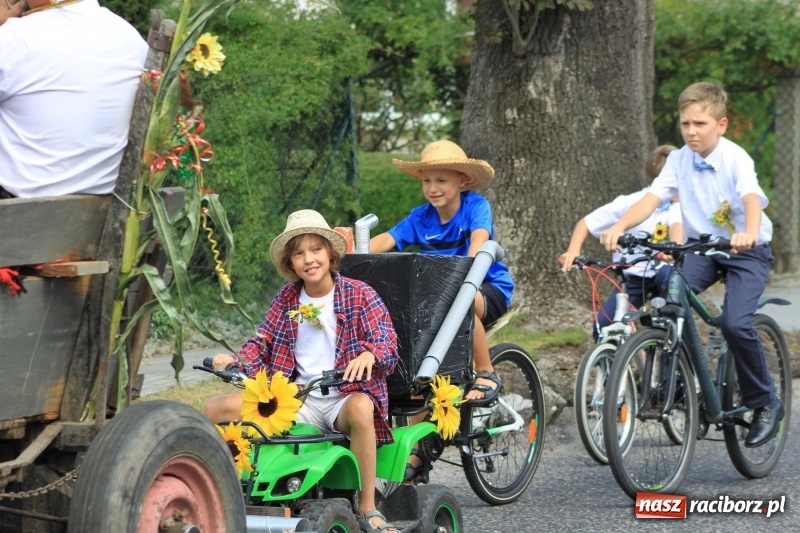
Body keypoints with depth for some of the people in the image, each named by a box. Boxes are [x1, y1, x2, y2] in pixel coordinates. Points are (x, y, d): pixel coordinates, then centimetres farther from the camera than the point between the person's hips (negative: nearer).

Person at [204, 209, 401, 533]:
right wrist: (234, 361, -12)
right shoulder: (287, 298, 11)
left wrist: (369, 354, -33)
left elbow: (387, 342, -9)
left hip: (345, 397, -4)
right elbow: (262, 343, 10)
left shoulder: (359, 295, 0)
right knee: (216, 409, -11)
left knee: (360, 408, -43)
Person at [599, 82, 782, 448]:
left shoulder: (736, 158, -17)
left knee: (735, 323, -23)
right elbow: (652, 198, -15)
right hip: (702, 246, 5)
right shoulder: (680, 160, -4)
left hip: (746, 251, -4)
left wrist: (749, 234, -56)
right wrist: (618, 227, -33)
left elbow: (751, 198, -34)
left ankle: (765, 403, -3)